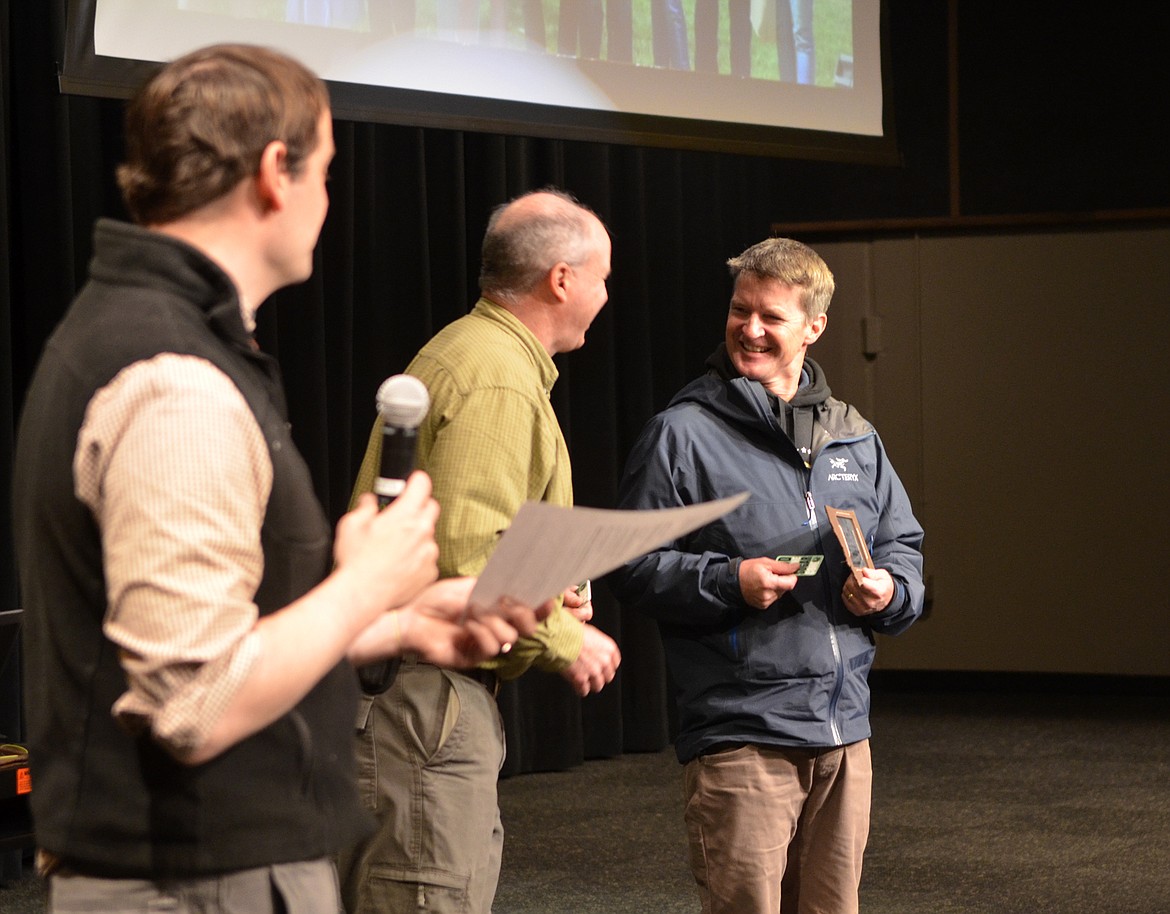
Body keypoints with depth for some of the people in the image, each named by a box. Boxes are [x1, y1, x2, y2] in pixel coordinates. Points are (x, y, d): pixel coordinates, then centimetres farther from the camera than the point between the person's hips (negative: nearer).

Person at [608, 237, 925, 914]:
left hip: (845, 731, 5)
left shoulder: (853, 436, 14)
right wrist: (727, 581, -17)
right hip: (739, 736, -5)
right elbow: (630, 564, -5)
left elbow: (903, 544, 21)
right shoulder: (683, 435, -3)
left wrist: (888, 590, -1)